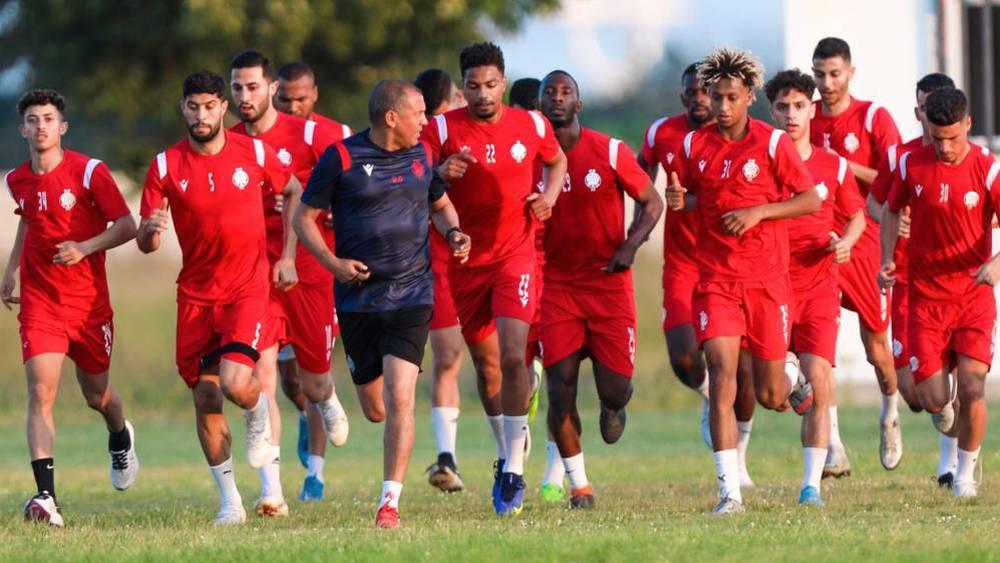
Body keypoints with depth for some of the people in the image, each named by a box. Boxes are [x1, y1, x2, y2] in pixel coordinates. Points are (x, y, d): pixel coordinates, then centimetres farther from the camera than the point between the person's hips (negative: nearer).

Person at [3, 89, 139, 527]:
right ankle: (46, 498, -24)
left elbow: (127, 226, -10)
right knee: (40, 393, -16)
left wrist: (84, 248, -25)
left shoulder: (89, 171, -10)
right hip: (39, 302, 2)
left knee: (97, 396, 13)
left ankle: (121, 438, 51)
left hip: (89, 301, -2)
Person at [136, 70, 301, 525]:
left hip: (247, 288, -2)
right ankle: (229, 501, 13)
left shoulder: (254, 153, -4)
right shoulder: (166, 166, -3)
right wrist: (152, 230, -26)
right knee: (204, 397, 1)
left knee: (235, 383, -22)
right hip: (195, 295, 2)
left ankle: (259, 414, 16)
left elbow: (294, 192, 14)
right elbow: (145, 243, -2)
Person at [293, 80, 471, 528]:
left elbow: (440, 204, 25)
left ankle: (390, 503, -11)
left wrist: (453, 232, 3)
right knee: (375, 409, 6)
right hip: (358, 297, -1)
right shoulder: (342, 158, -5)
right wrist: (333, 262, -14)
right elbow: (304, 216, 0)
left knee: (399, 398, -15)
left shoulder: (420, 155, 7)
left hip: (411, 294, 1)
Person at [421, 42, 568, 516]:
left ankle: (513, 469, -13)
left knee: (512, 355, -17)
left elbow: (557, 160, 20)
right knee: (486, 365, 11)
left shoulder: (531, 126, -1)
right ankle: (508, 446, 34)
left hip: (515, 254, -1)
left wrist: (549, 196, 0)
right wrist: (441, 173, -31)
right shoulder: (442, 129, -6)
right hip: (466, 260, 1)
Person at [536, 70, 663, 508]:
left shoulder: (610, 152, -4)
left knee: (615, 387, -5)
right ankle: (578, 484, 6)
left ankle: (613, 407, 35)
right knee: (560, 387, -8)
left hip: (610, 281, -1)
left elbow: (652, 202, 3)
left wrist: (630, 246, -13)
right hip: (557, 285, 1)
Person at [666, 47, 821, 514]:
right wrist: (679, 200, -6)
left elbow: (812, 200, -2)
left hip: (767, 281, -1)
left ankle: (799, 392, 44)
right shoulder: (693, 146, 3)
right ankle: (729, 491, -16)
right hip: (715, 279, 1)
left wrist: (758, 212, -15)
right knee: (722, 377, -15)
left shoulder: (772, 143, -5)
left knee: (769, 394, 5)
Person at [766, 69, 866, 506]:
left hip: (819, 286, 1)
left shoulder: (834, 166, 6)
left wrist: (846, 241, -2)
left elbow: (857, 216, 18)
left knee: (819, 381, -12)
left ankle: (812, 484, -9)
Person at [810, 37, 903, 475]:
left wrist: (846, 166, -16)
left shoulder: (874, 118, -2)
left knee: (876, 348, 9)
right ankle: (833, 448, -20)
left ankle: (890, 413, 41)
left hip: (864, 245, -1)